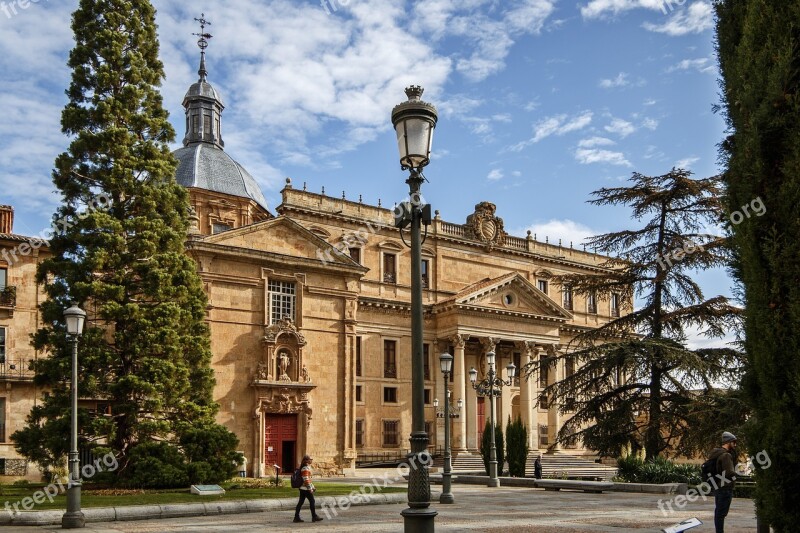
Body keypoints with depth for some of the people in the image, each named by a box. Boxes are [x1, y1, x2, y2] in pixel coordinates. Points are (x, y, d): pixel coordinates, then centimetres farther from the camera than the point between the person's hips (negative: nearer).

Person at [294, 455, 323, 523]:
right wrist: (310, 488, -20)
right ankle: (314, 517, 4)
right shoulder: (305, 468, -16)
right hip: (306, 489, -10)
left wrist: (312, 487, 24)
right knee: (312, 501, -2)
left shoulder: (307, 467, 17)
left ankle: (297, 517, 9)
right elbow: (306, 479, -21)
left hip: (302, 488, 10)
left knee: (300, 502, 9)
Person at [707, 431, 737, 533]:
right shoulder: (726, 455, -20)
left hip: (718, 487, 10)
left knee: (718, 512, 16)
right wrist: (734, 475, -6)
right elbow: (730, 473, -29)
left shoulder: (717, 453, 11)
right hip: (725, 488, -10)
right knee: (721, 513, -6)